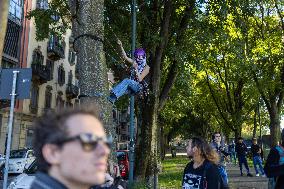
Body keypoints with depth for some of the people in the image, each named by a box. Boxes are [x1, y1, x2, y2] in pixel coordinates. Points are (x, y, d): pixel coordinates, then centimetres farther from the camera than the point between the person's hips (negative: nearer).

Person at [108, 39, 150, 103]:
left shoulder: (146, 67, -5)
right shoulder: (135, 63, 11)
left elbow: (140, 79, -15)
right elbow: (125, 57, 1)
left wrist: (136, 68, -24)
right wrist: (121, 46, -9)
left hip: (138, 86, -5)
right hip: (131, 86, 6)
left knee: (127, 81, -34)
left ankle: (113, 97, -49)